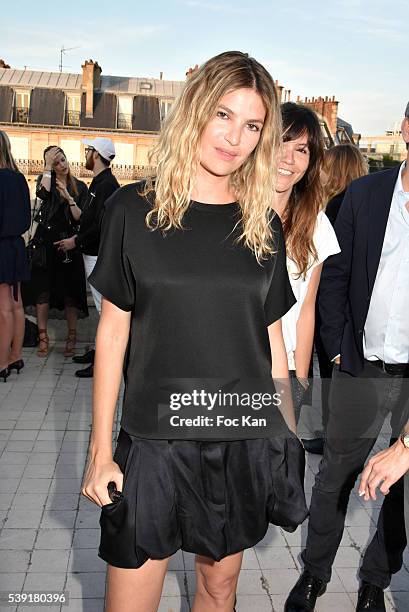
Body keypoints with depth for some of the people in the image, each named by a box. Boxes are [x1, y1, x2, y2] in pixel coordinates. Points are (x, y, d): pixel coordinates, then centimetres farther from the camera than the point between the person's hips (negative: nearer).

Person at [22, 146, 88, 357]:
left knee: (70, 291, 1)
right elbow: (42, 193, -18)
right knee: (42, 289, -1)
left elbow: (80, 219, -1)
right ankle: (43, 337, 8)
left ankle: (71, 337, 11)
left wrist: (69, 198, -14)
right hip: (46, 241, 0)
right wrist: (47, 165, -14)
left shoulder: (80, 187, 7)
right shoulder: (46, 179, 7)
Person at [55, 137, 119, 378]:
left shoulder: (107, 185, -17)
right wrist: (78, 237, 11)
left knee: (105, 306, -5)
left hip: (100, 254, -11)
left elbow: (101, 225, -23)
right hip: (93, 252, 11)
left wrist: (76, 241, -16)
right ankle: (99, 350, 27)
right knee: (102, 305, 16)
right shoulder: (100, 182, 16)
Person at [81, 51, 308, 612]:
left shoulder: (263, 224, 3)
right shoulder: (134, 211, -4)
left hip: (245, 440, 3)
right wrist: (100, 449, -3)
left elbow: (272, 335, 7)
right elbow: (113, 329, -2)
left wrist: (289, 434, 8)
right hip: (155, 440, -2)